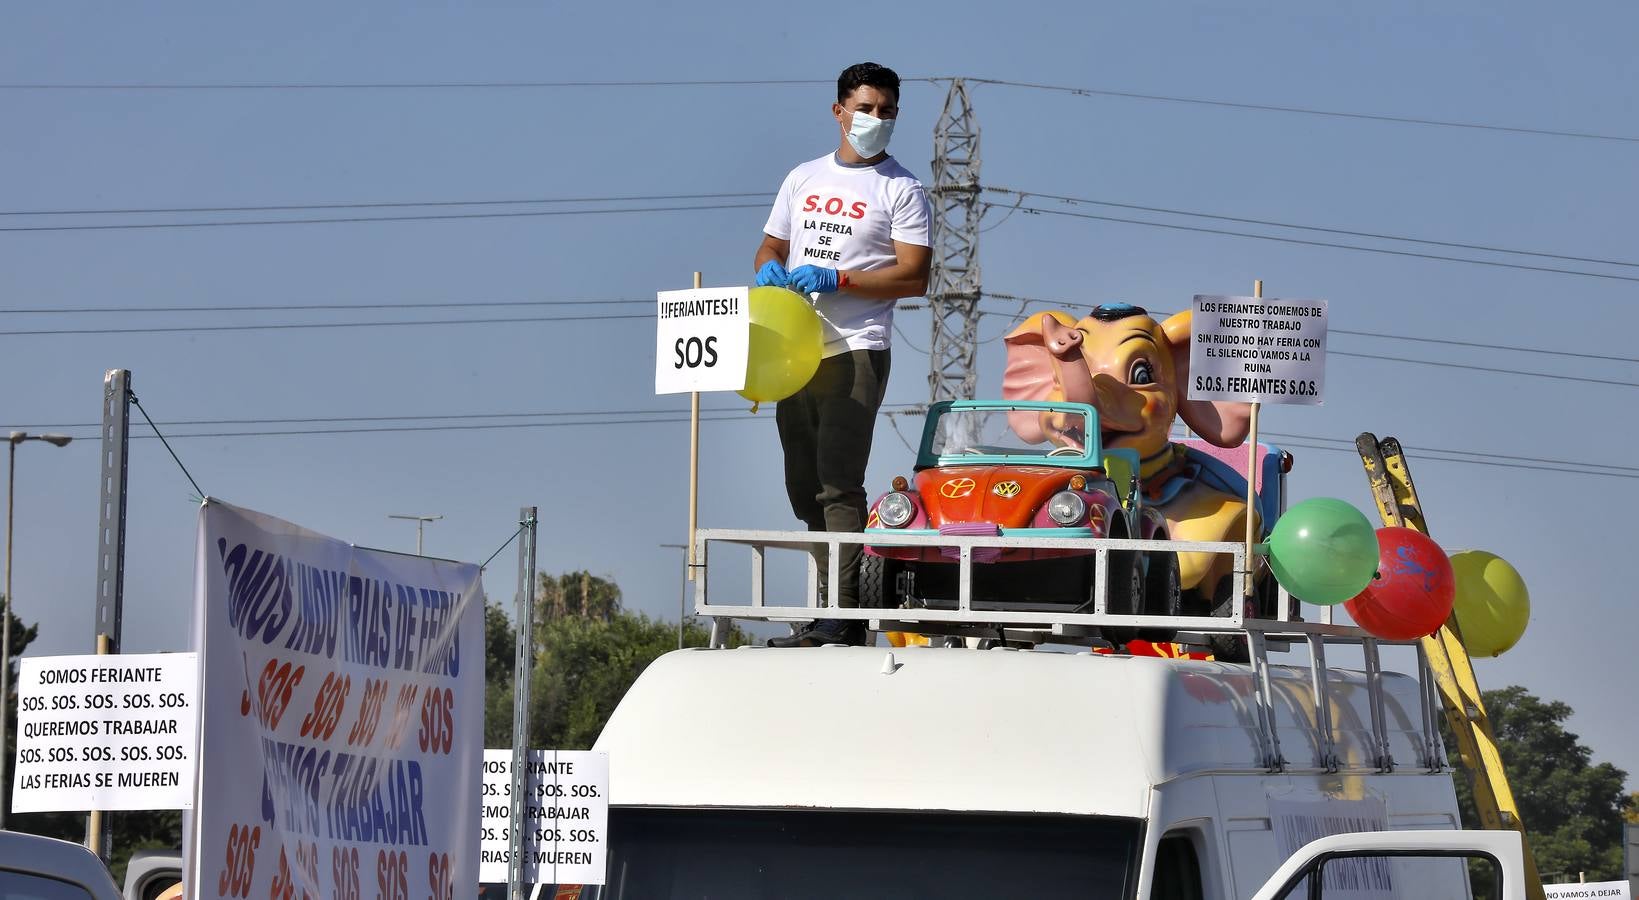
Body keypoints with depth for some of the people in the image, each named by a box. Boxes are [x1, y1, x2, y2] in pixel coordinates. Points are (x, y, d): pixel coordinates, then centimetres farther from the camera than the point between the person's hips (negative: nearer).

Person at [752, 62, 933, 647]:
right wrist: (770, 267, -1)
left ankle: (840, 616, -20)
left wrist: (835, 279, -16)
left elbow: (914, 276, -6)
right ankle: (842, 602, 15)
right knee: (804, 485, 8)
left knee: (838, 482, -16)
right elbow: (771, 245, 24)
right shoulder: (803, 179, 18)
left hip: (856, 351, -7)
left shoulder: (901, 190, 1)